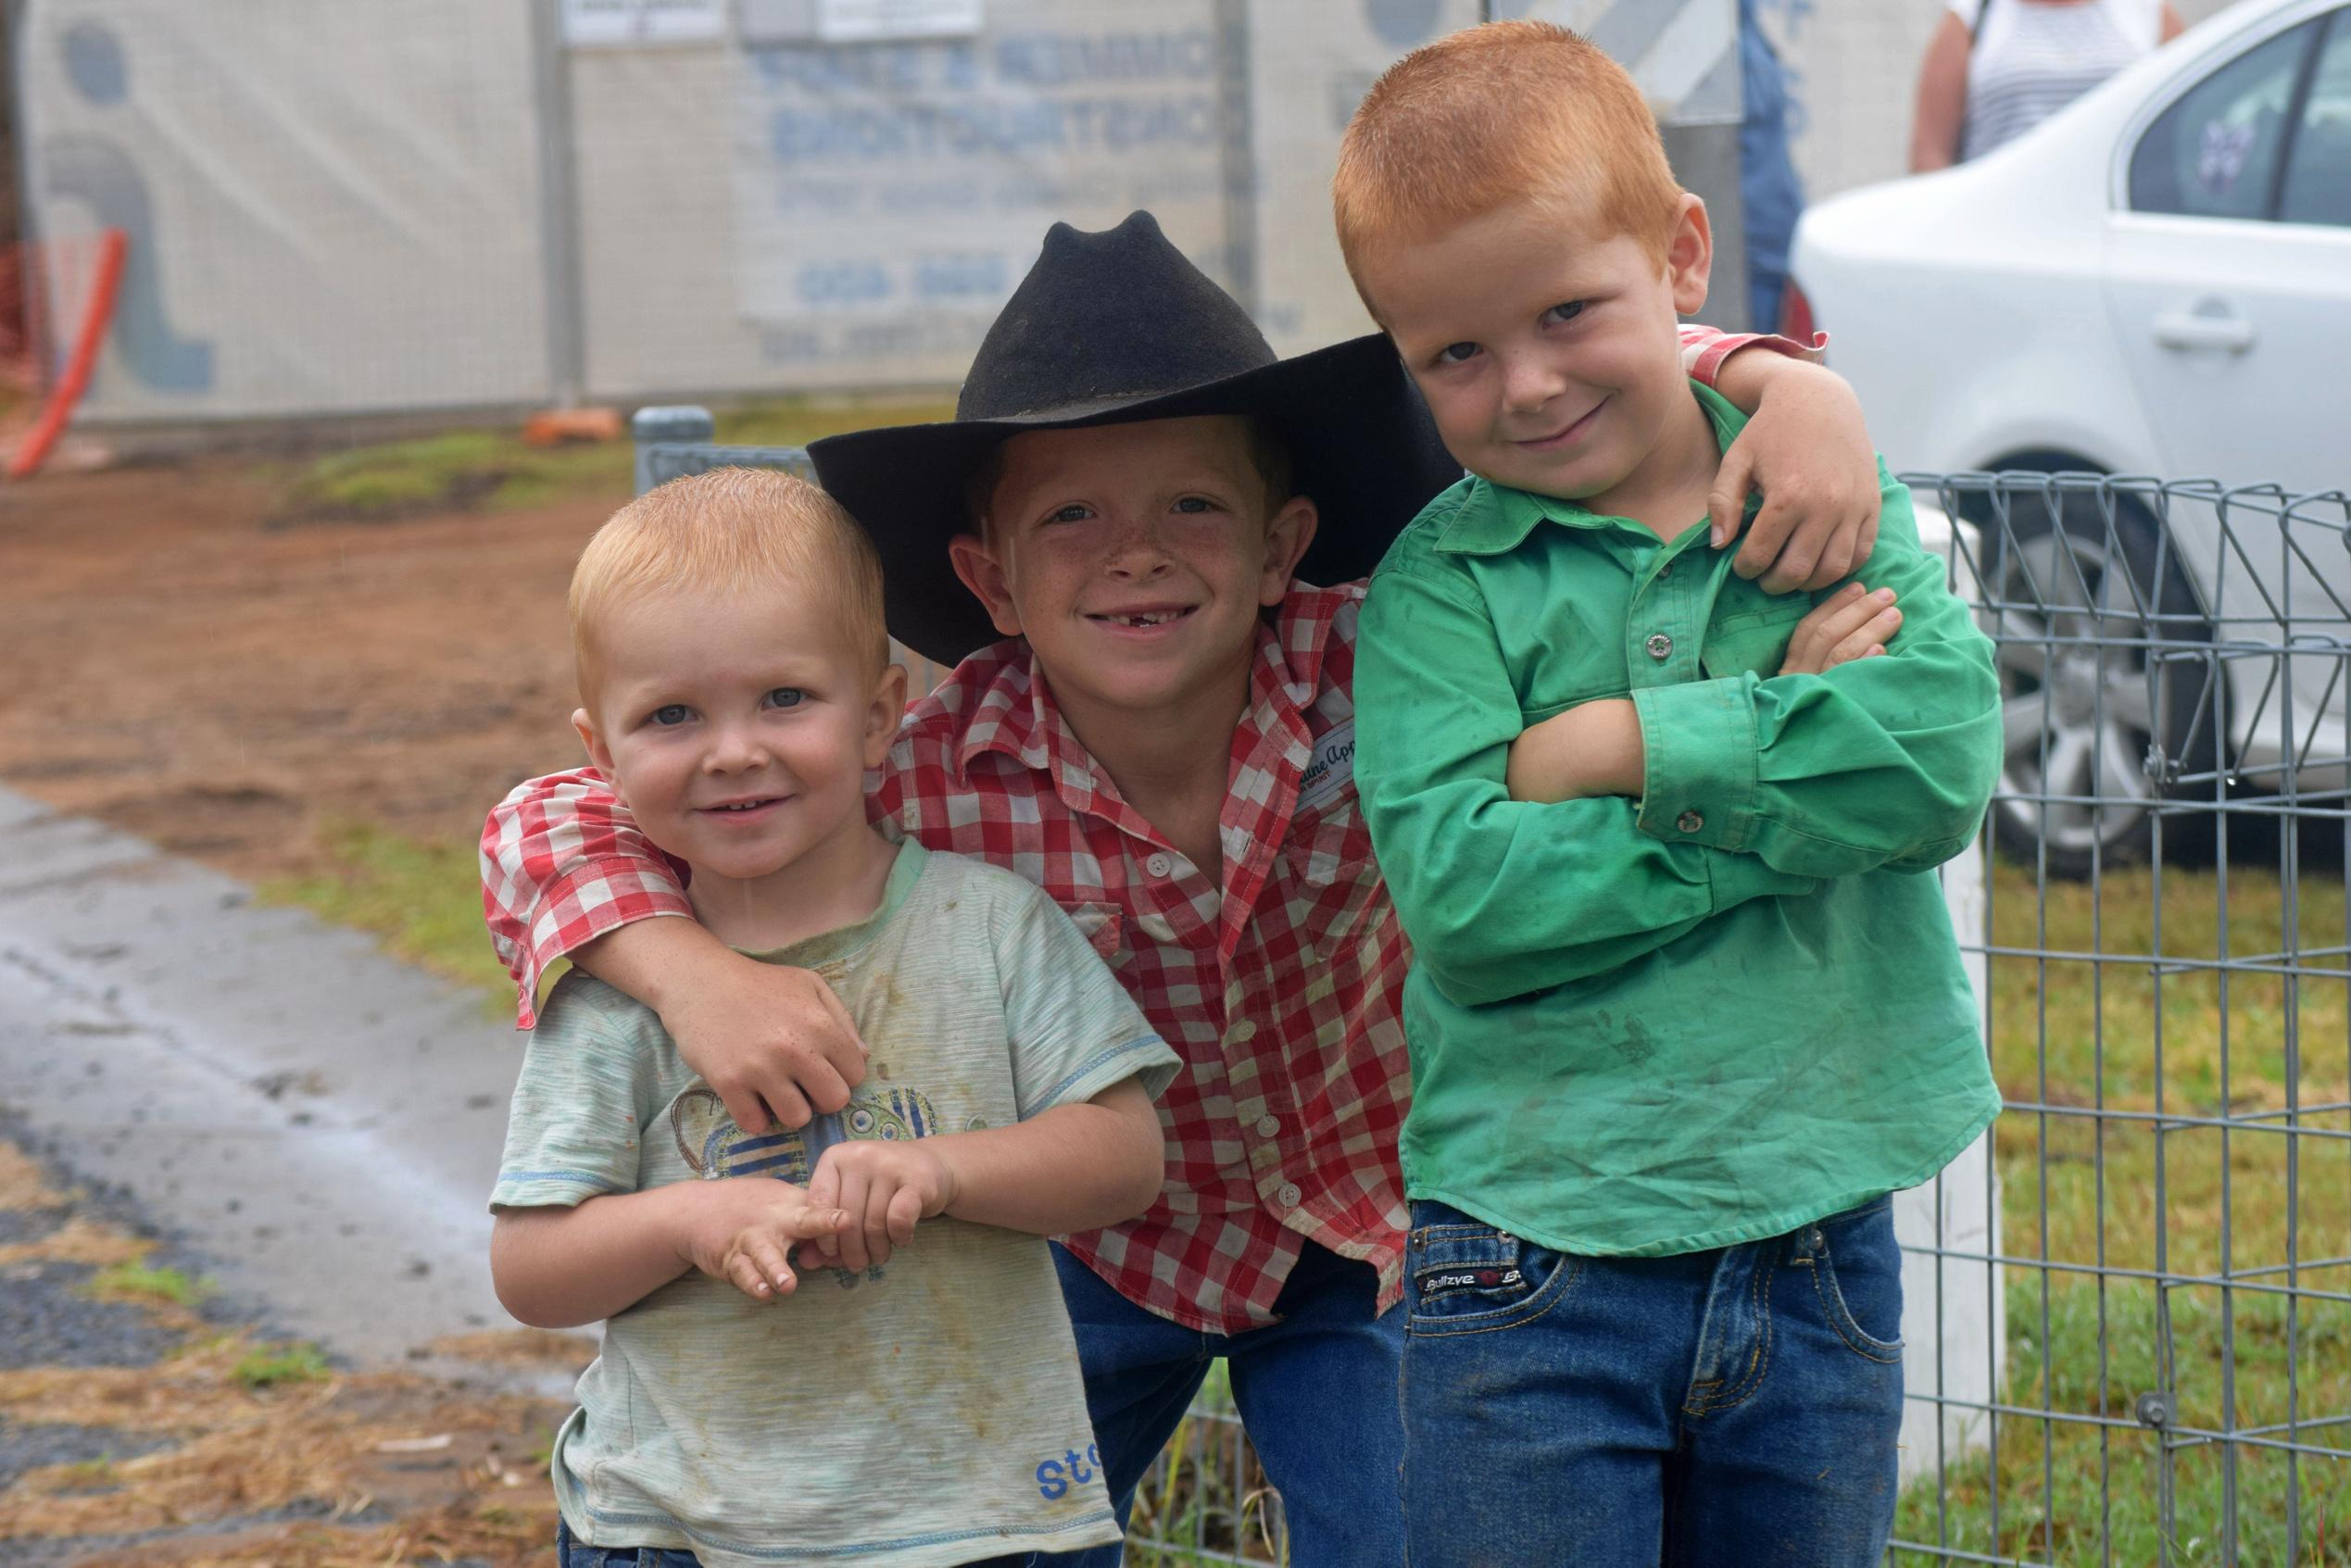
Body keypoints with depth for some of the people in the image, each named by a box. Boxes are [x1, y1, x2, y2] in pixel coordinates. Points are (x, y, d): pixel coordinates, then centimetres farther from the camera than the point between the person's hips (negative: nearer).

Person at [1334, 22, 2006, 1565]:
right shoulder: (1439, 582, -4)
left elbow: (1945, 754, -13)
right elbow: (1460, 894, -17)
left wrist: (1631, 746, -15)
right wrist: (1786, 762, -15)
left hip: (1820, 1244, 3)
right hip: (1536, 1261, -2)